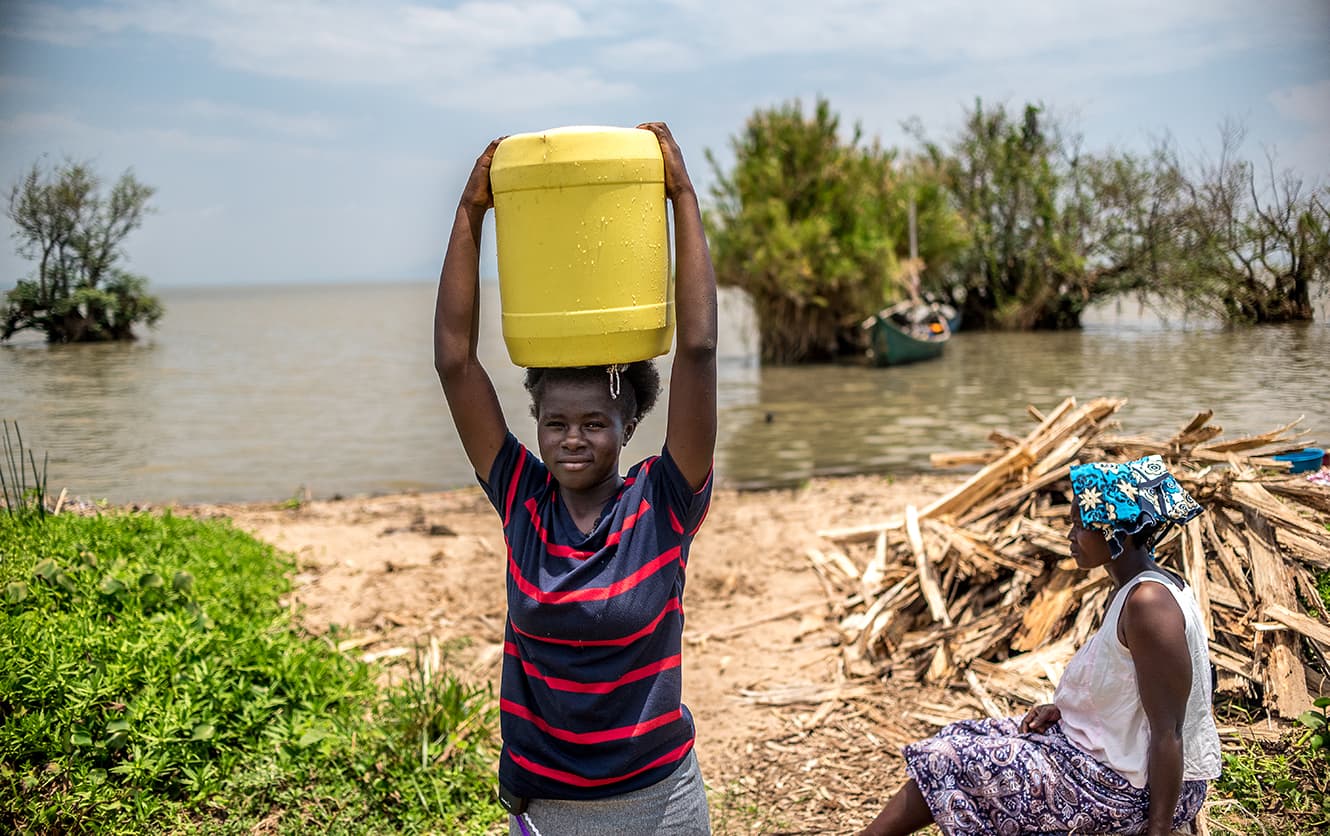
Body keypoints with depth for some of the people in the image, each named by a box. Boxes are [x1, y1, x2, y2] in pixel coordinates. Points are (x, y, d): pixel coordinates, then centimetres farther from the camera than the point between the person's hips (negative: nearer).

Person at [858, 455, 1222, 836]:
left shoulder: (1148, 604, -25)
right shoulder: (1132, 590, 6)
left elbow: (1168, 735, -24)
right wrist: (1063, 710, 1)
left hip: (1141, 787, -10)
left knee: (950, 763, -5)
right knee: (967, 740, 11)